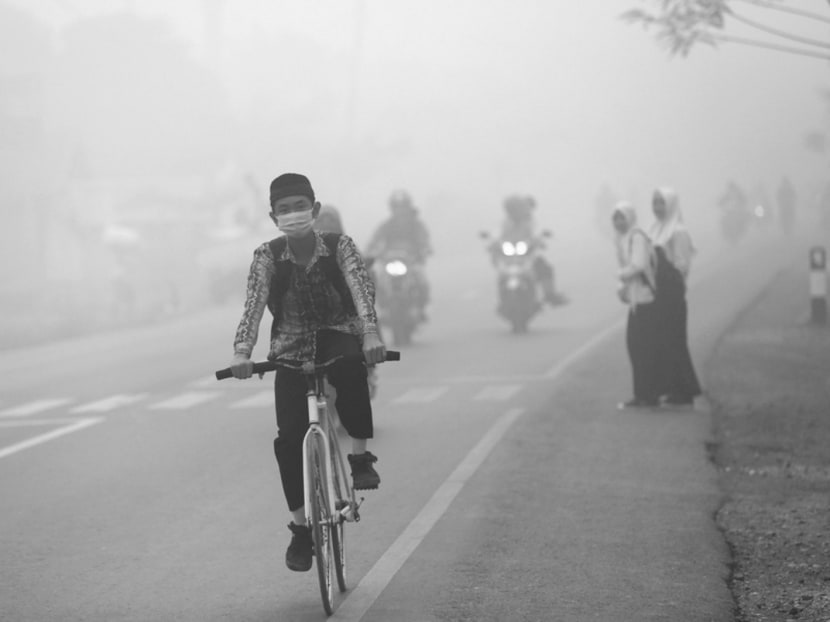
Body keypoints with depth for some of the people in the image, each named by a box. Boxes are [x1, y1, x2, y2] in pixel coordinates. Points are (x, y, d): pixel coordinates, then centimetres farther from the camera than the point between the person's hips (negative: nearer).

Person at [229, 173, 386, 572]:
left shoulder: (338, 246, -9)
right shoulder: (267, 256, -7)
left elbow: (361, 289, -23)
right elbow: (253, 305, -18)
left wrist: (370, 334, -42)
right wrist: (241, 352, -36)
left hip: (339, 339, -1)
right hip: (291, 353, 1)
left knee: (349, 368, -39)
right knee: (289, 438, -13)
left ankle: (360, 456, -20)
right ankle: (301, 529, 1)